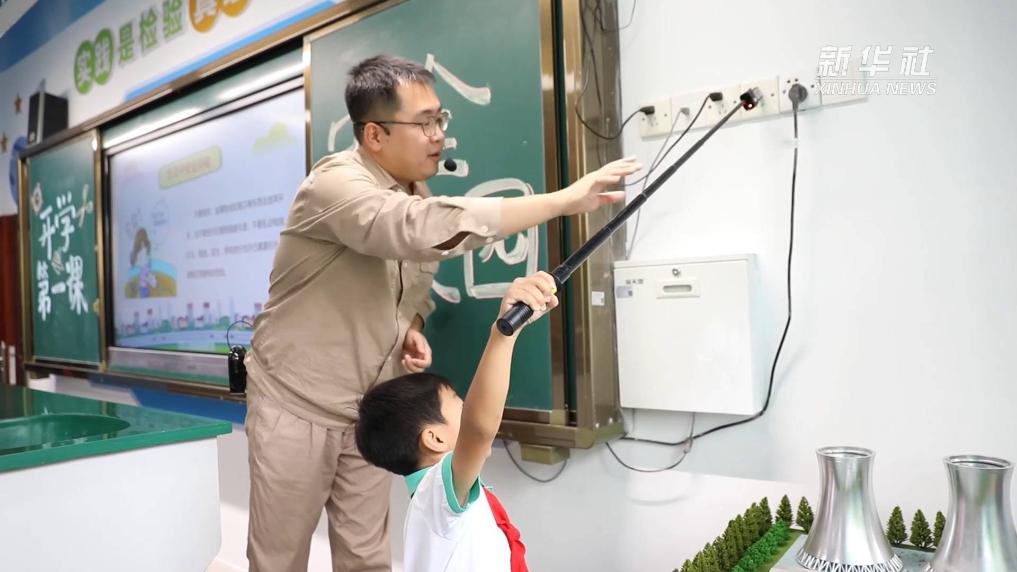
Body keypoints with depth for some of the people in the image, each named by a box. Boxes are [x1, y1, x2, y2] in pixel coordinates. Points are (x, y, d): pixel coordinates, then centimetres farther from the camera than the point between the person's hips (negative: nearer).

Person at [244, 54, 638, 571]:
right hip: (295, 406, -5)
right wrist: (565, 200, -41)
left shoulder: (417, 192, 1)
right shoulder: (336, 184, -23)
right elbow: (432, 231, -44)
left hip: (371, 410, 6)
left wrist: (413, 330, -8)